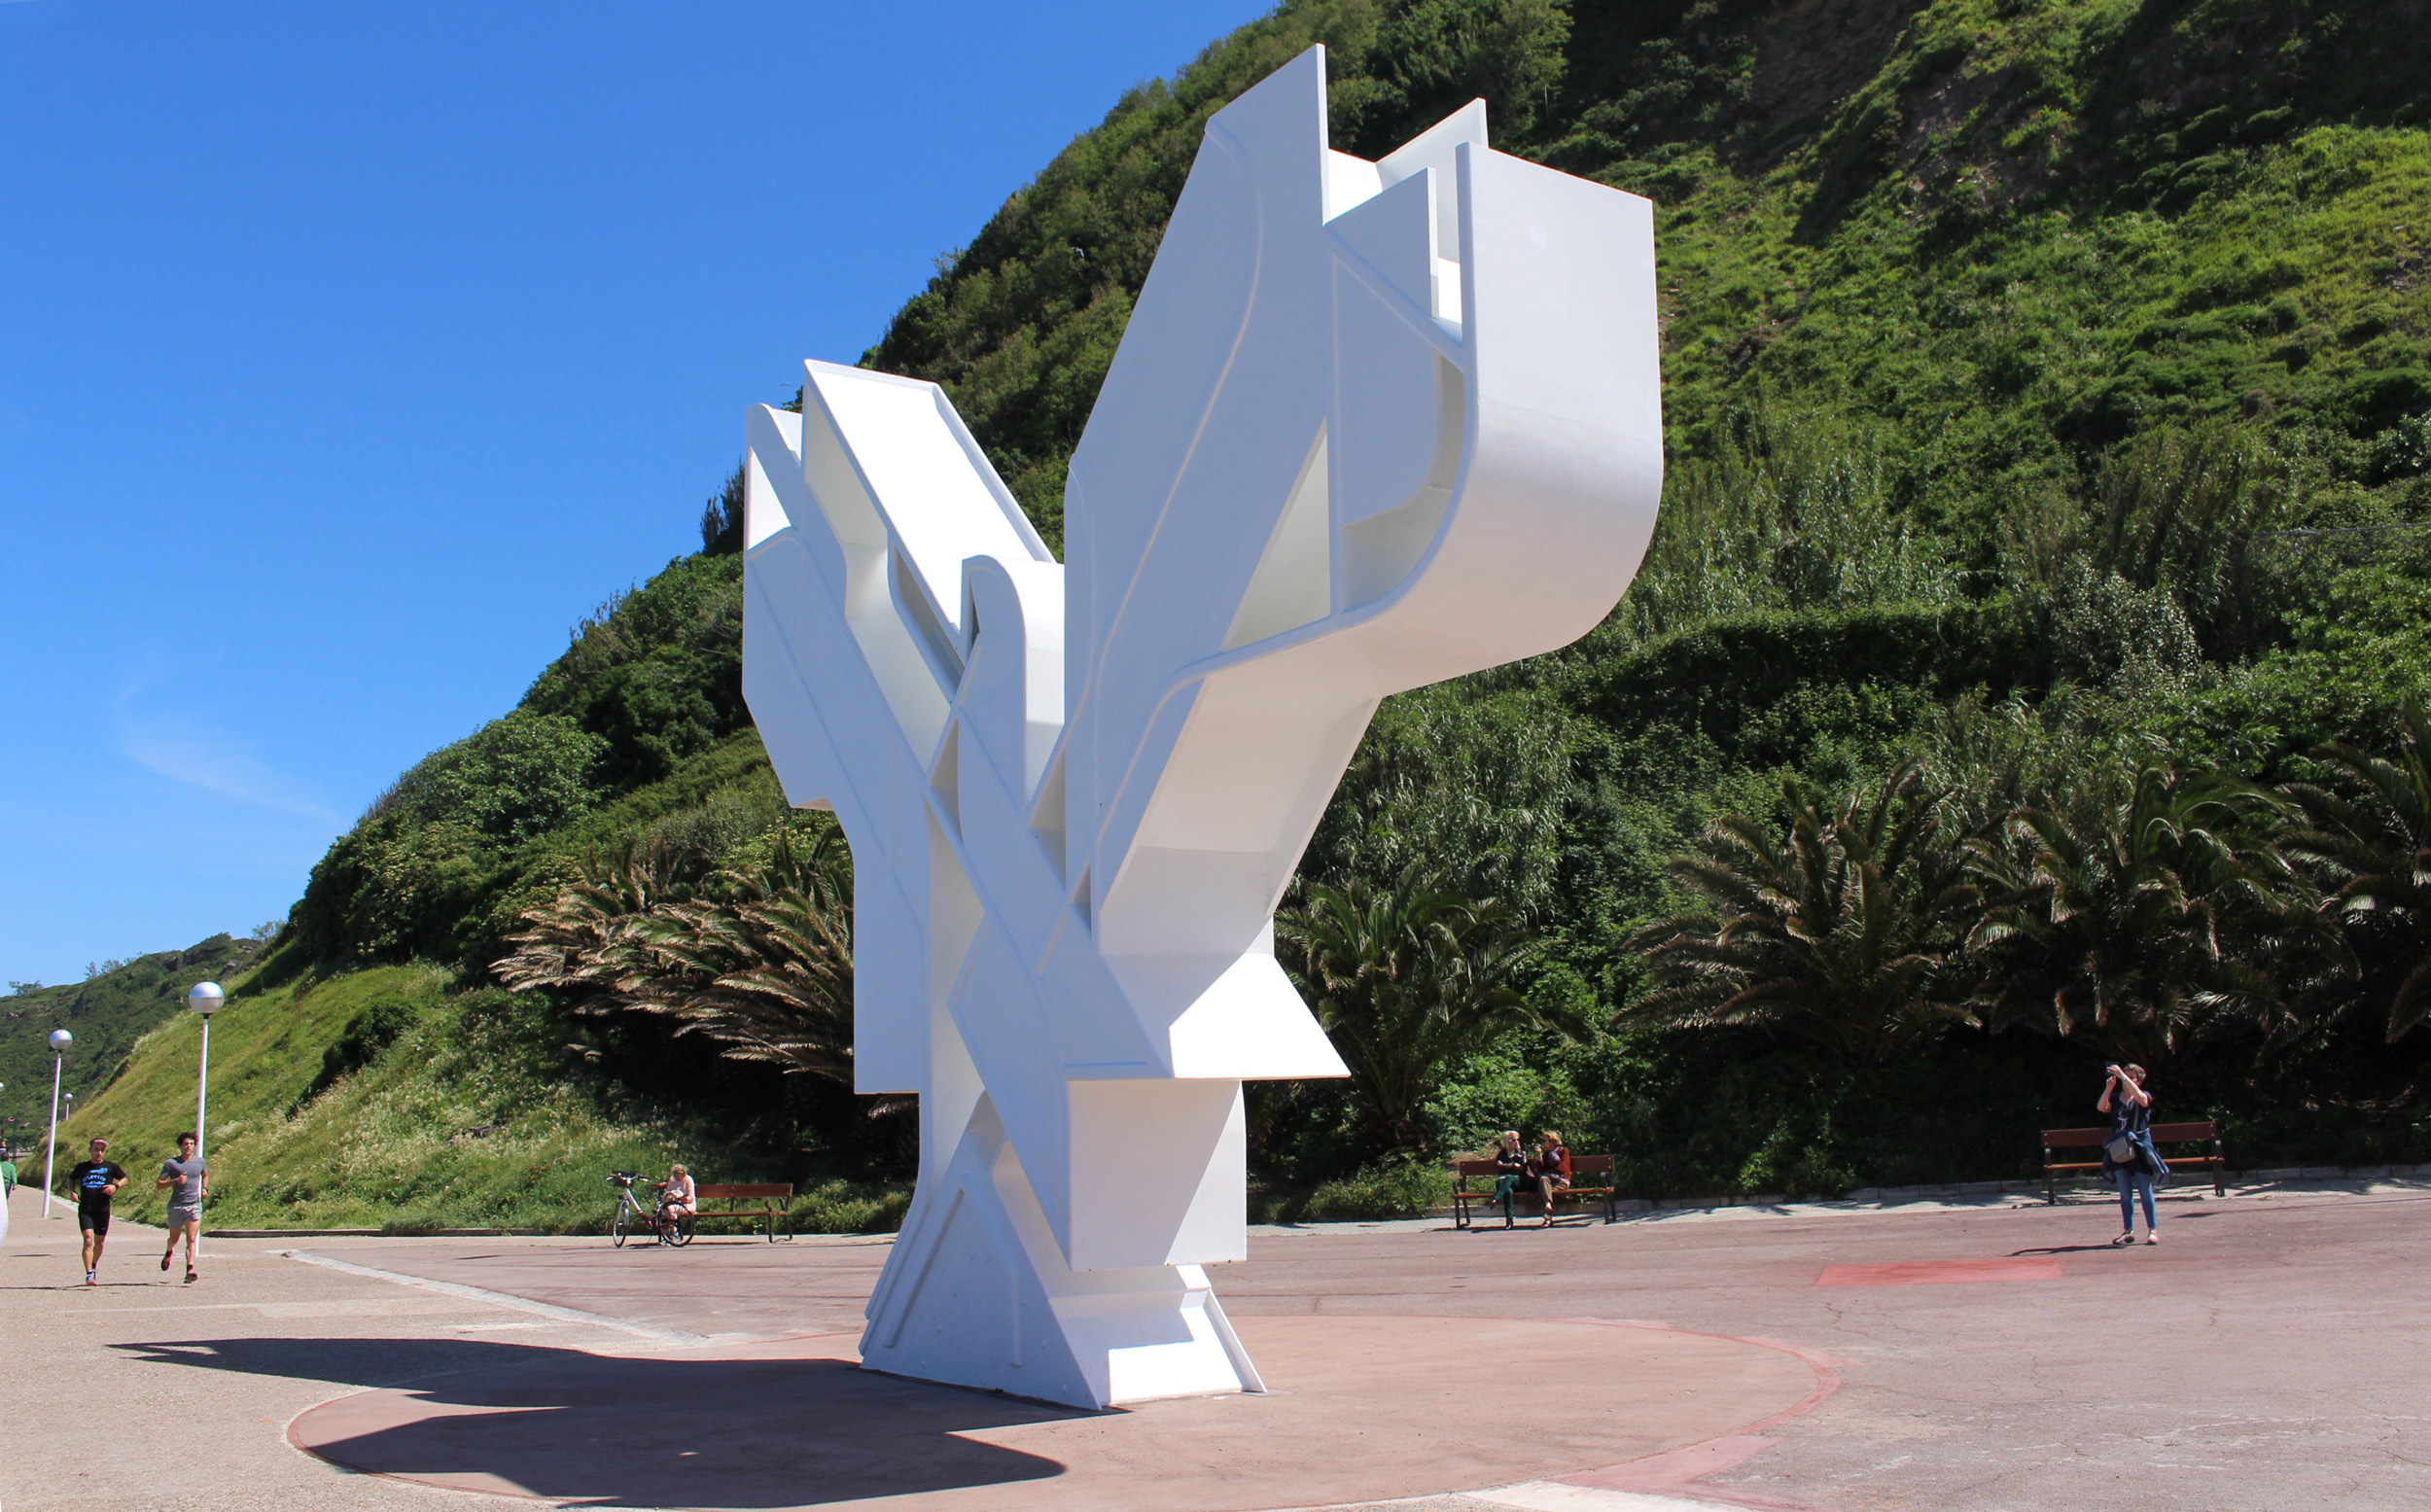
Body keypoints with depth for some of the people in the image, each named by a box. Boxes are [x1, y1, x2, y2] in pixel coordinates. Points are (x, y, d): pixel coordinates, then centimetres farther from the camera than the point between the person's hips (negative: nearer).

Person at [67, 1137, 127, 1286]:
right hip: (85, 1210, -1)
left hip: (103, 1210, 1)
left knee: (99, 1242, 11)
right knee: (88, 1240, -17)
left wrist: (115, 1186, -5)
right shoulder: (82, 1167, 8)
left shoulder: (111, 1166, 5)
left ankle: (94, 1265, 39)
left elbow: (124, 1179, 15)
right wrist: (73, 1191, 5)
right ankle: (89, 1274, -19)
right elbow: (71, 1179, 24)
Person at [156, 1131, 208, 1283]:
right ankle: (169, 1252, 49)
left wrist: (205, 1188, 10)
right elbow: (159, 1184, -3)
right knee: (174, 1239, 15)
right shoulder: (171, 1164, -3)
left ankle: (189, 1270, -17)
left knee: (192, 1239, -11)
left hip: (195, 1205, 1)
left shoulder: (200, 1161, 8)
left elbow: (205, 1175, 28)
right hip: (176, 1206, -1)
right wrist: (176, 1181, -19)